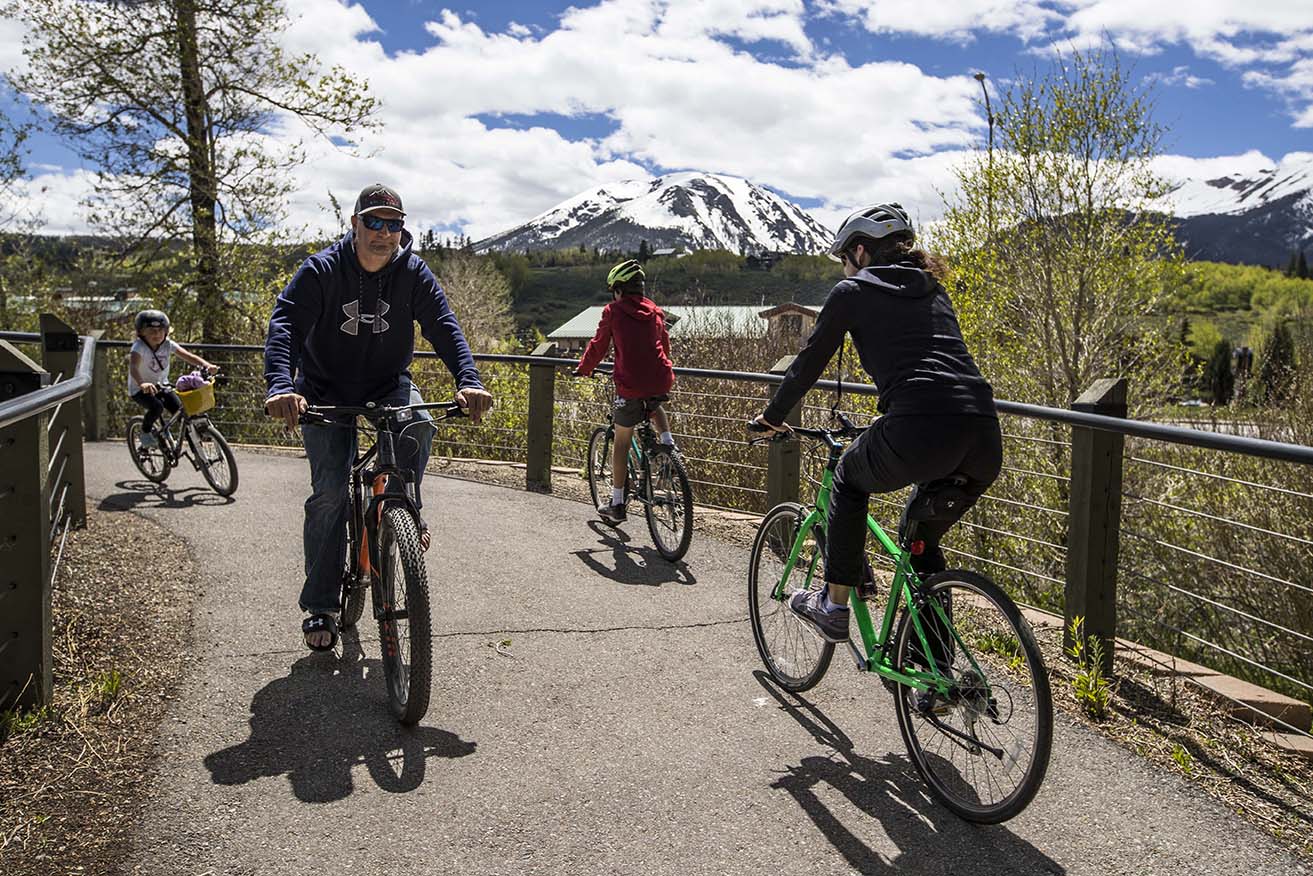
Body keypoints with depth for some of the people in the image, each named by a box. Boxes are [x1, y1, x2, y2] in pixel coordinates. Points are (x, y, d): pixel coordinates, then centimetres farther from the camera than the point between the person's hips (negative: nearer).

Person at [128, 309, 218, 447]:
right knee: (157, 407, -30)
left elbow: (188, 356, -18)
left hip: (161, 386, 4)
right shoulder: (139, 347, -22)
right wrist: (142, 384, -59)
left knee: (181, 409, -14)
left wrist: (207, 366, -36)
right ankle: (145, 432, -1)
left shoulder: (168, 344, -8)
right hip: (140, 389, -4)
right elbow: (133, 367, -38)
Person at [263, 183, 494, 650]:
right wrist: (281, 387, -46)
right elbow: (285, 325, -27)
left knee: (417, 425, -34)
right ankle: (319, 607, 1)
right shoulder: (321, 270, -14)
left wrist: (468, 380, -38)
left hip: (388, 385, 1)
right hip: (326, 392, -1)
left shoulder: (413, 273, -9)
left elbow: (444, 326, -19)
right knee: (329, 491, -12)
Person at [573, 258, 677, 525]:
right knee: (654, 406, 40)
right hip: (661, 381, 4)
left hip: (631, 385, -4)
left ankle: (617, 504, 15)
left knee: (621, 441, 10)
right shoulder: (654, 311, 13)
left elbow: (598, 346, 5)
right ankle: (668, 442, 16)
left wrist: (583, 370, 22)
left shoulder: (613, 311, 0)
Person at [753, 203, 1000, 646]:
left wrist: (772, 416, 31)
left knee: (850, 476, 26)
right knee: (921, 538, 28)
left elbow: (810, 362, 16)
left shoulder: (853, 291, 11)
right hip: (985, 442, 6)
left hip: (919, 435, -6)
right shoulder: (932, 289, 28)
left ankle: (834, 606, 26)